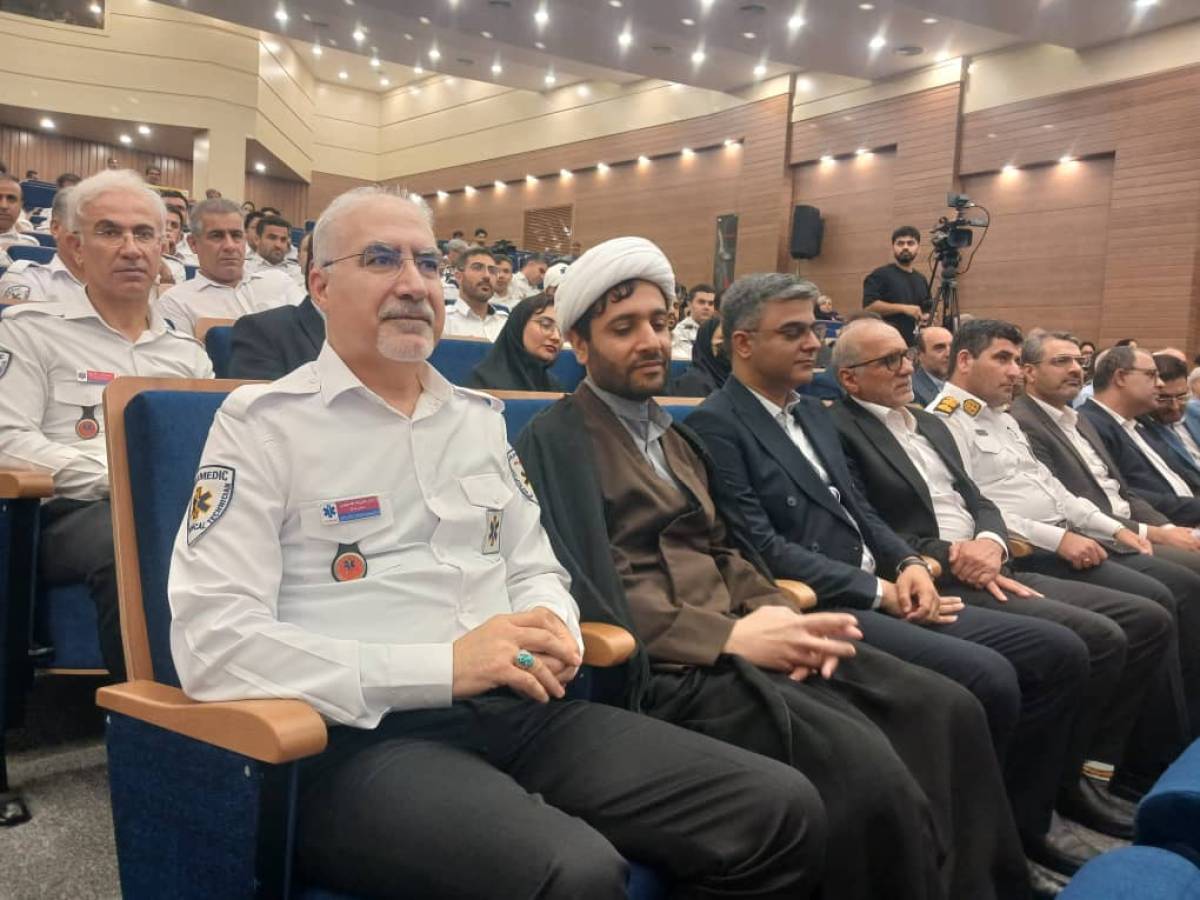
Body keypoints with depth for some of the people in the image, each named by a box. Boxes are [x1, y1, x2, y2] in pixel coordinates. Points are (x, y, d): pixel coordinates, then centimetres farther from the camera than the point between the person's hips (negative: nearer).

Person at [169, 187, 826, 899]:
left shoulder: (479, 416, 17)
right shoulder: (262, 424, -2)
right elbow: (213, 642, -11)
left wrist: (553, 628, -3)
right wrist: (444, 666, -17)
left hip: (520, 709, 6)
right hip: (366, 735, -5)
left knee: (783, 812, -10)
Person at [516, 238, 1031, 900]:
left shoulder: (673, 436, 23)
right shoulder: (554, 441, -4)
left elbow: (724, 548, 18)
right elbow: (593, 592, -14)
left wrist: (774, 610, -4)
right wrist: (732, 638, -19)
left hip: (738, 637, 8)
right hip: (667, 668, -8)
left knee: (945, 710, -9)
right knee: (864, 766, -28)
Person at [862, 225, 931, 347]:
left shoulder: (921, 279, 19)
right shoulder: (880, 275, -3)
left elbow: (928, 309, 28)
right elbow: (869, 306, -15)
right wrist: (904, 308, -17)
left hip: (915, 345, 7)